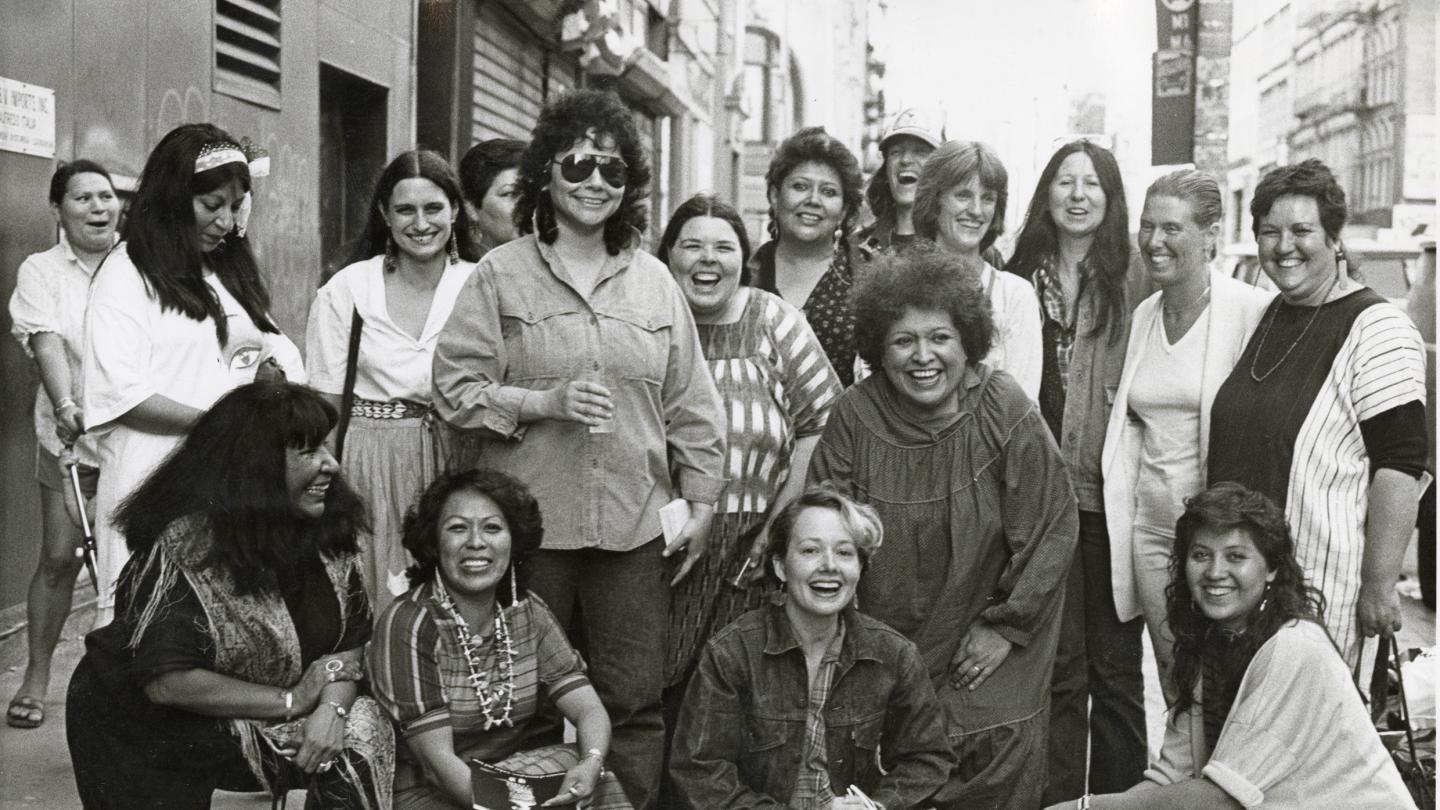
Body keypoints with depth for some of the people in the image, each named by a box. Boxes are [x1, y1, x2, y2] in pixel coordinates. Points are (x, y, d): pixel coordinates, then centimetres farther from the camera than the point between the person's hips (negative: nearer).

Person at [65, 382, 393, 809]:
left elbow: (349, 641, -1)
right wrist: (291, 700, -22)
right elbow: (167, 682, -27)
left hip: (253, 724, 5)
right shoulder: (184, 547, -24)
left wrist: (332, 706, -21)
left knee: (363, 729, -15)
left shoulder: (328, 532, -5)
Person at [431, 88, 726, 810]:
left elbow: (691, 405, 12)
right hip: (530, 524, -2)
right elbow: (455, 388, -2)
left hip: (635, 525, 2)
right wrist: (545, 402, -15)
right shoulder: (501, 274, 2)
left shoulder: (654, 279, 10)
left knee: (634, 702, 5)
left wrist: (700, 500, 8)